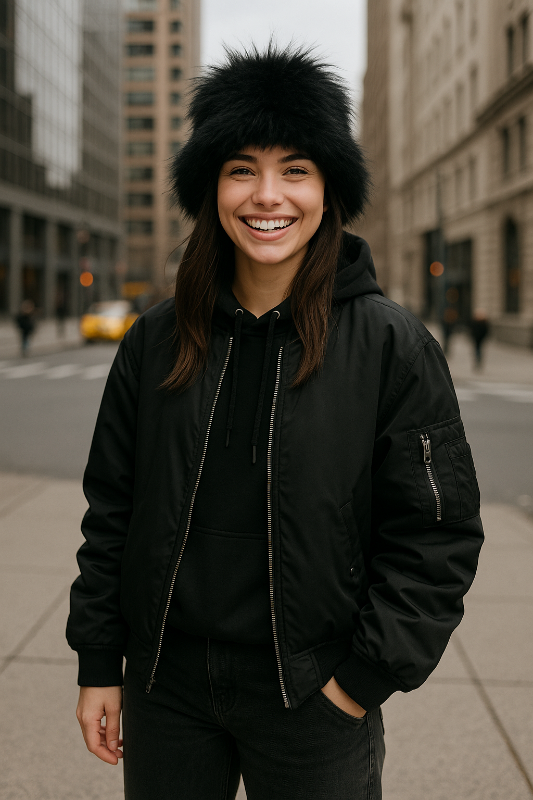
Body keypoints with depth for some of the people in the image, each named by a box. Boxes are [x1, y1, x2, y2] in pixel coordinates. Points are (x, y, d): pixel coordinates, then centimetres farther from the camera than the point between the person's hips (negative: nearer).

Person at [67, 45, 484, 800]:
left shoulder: (393, 346, -8)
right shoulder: (157, 340, 1)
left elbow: (439, 533, -7)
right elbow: (111, 507, 6)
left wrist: (369, 674, -10)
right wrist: (98, 662, 5)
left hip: (312, 706, -2)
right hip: (166, 689, 3)